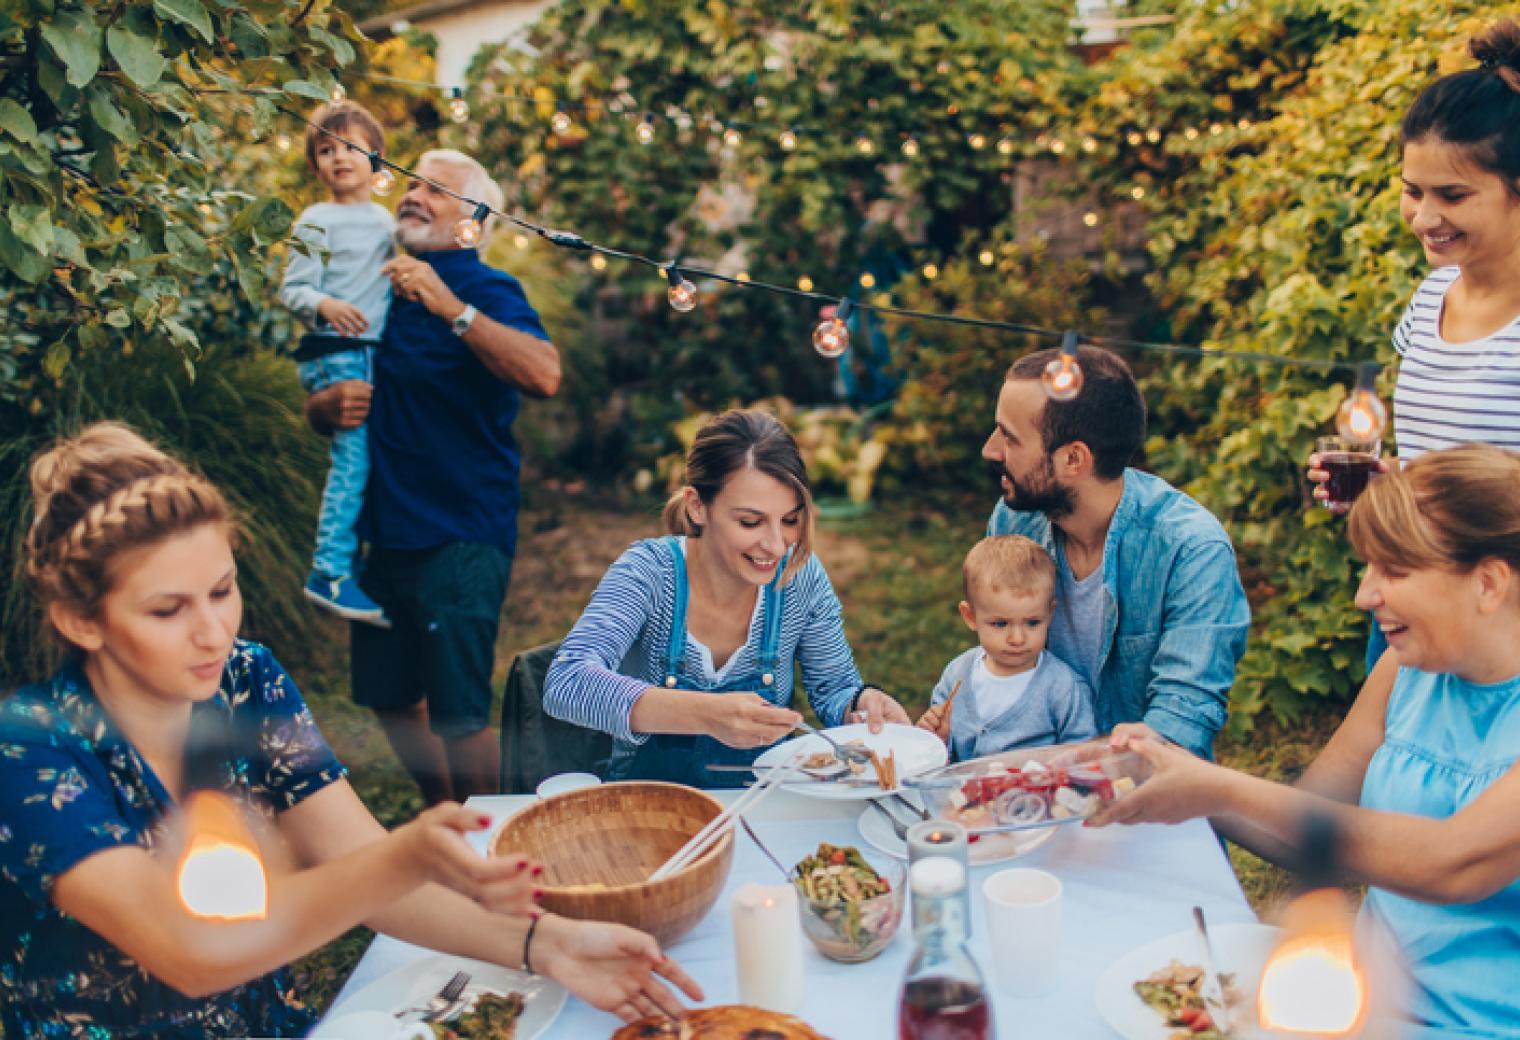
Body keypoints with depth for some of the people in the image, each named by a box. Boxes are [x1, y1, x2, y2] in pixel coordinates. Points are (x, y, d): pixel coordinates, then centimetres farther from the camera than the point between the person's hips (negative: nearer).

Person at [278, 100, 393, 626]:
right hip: (334, 352, -7)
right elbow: (291, 289, -8)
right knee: (355, 449, -17)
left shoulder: (385, 219, 17)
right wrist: (325, 305, -26)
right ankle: (329, 572, -14)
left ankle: (362, 562, 19)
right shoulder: (316, 219, -2)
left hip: (374, 350, 7)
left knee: (377, 452, 7)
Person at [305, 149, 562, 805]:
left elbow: (545, 375, -28)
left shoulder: (487, 291, -8)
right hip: (387, 534, 8)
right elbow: (316, 407, 20)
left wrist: (452, 307, -32)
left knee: (458, 717, -8)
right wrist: (332, 404, -4)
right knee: (391, 700, 18)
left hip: (461, 539, -7)